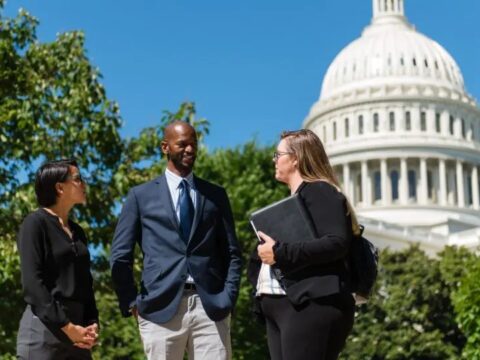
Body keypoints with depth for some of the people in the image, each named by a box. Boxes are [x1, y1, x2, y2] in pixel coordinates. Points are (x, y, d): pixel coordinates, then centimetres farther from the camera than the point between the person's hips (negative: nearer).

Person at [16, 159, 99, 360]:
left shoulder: (77, 231, 19)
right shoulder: (35, 223, -3)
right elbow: (32, 282, -12)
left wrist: (92, 324, 1)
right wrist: (66, 326, -16)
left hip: (77, 328, 7)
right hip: (44, 326, -7)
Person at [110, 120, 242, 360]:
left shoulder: (216, 195, 14)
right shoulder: (141, 196, 9)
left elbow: (231, 253, 14)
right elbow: (120, 257, 8)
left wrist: (228, 298, 2)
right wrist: (133, 303, 2)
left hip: (211, 308, 1)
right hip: (161, 308, -1)